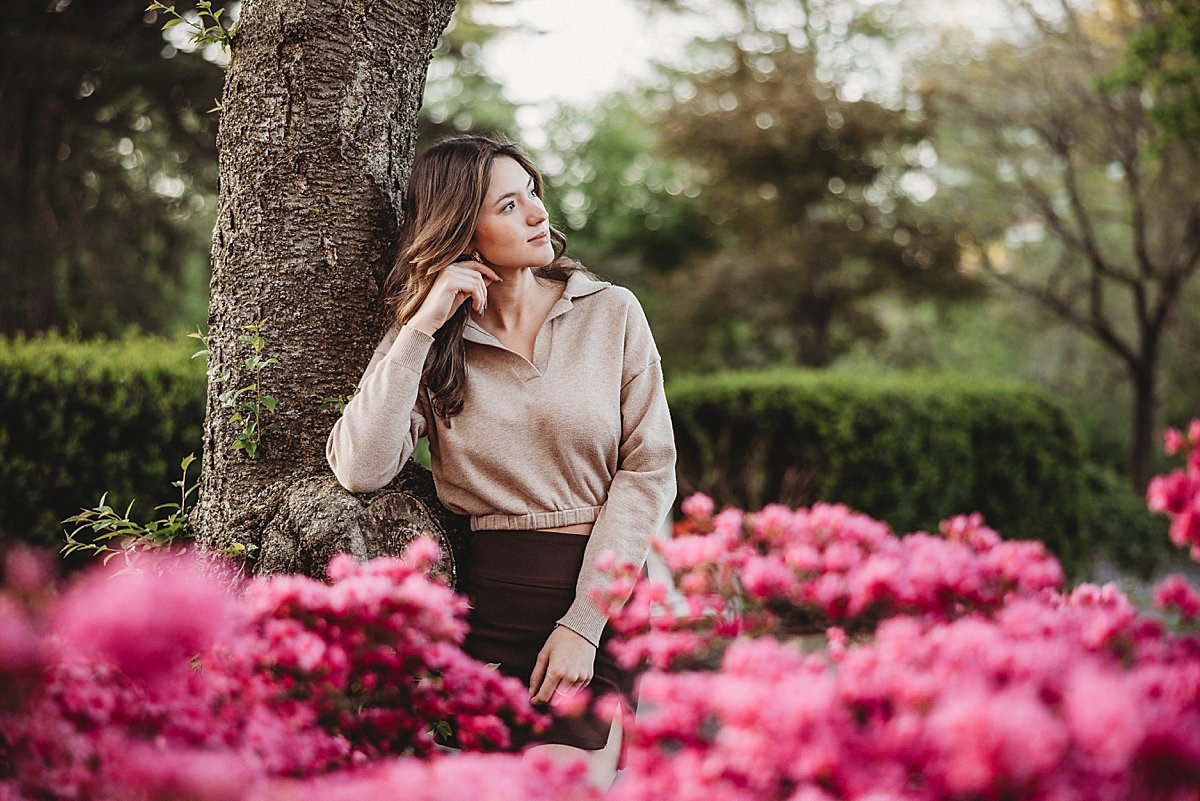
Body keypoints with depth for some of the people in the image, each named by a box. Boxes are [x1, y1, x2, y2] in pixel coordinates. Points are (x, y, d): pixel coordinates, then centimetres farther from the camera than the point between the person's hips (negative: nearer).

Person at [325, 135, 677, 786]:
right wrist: (422, 328, -13)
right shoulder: (428, 344, 4)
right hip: (486, 603, 1)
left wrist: (582, 624, -9)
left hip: (601, 597, 0)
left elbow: (649, 469, -2)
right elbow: (360, 469, -11)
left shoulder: (611, 313, 3)